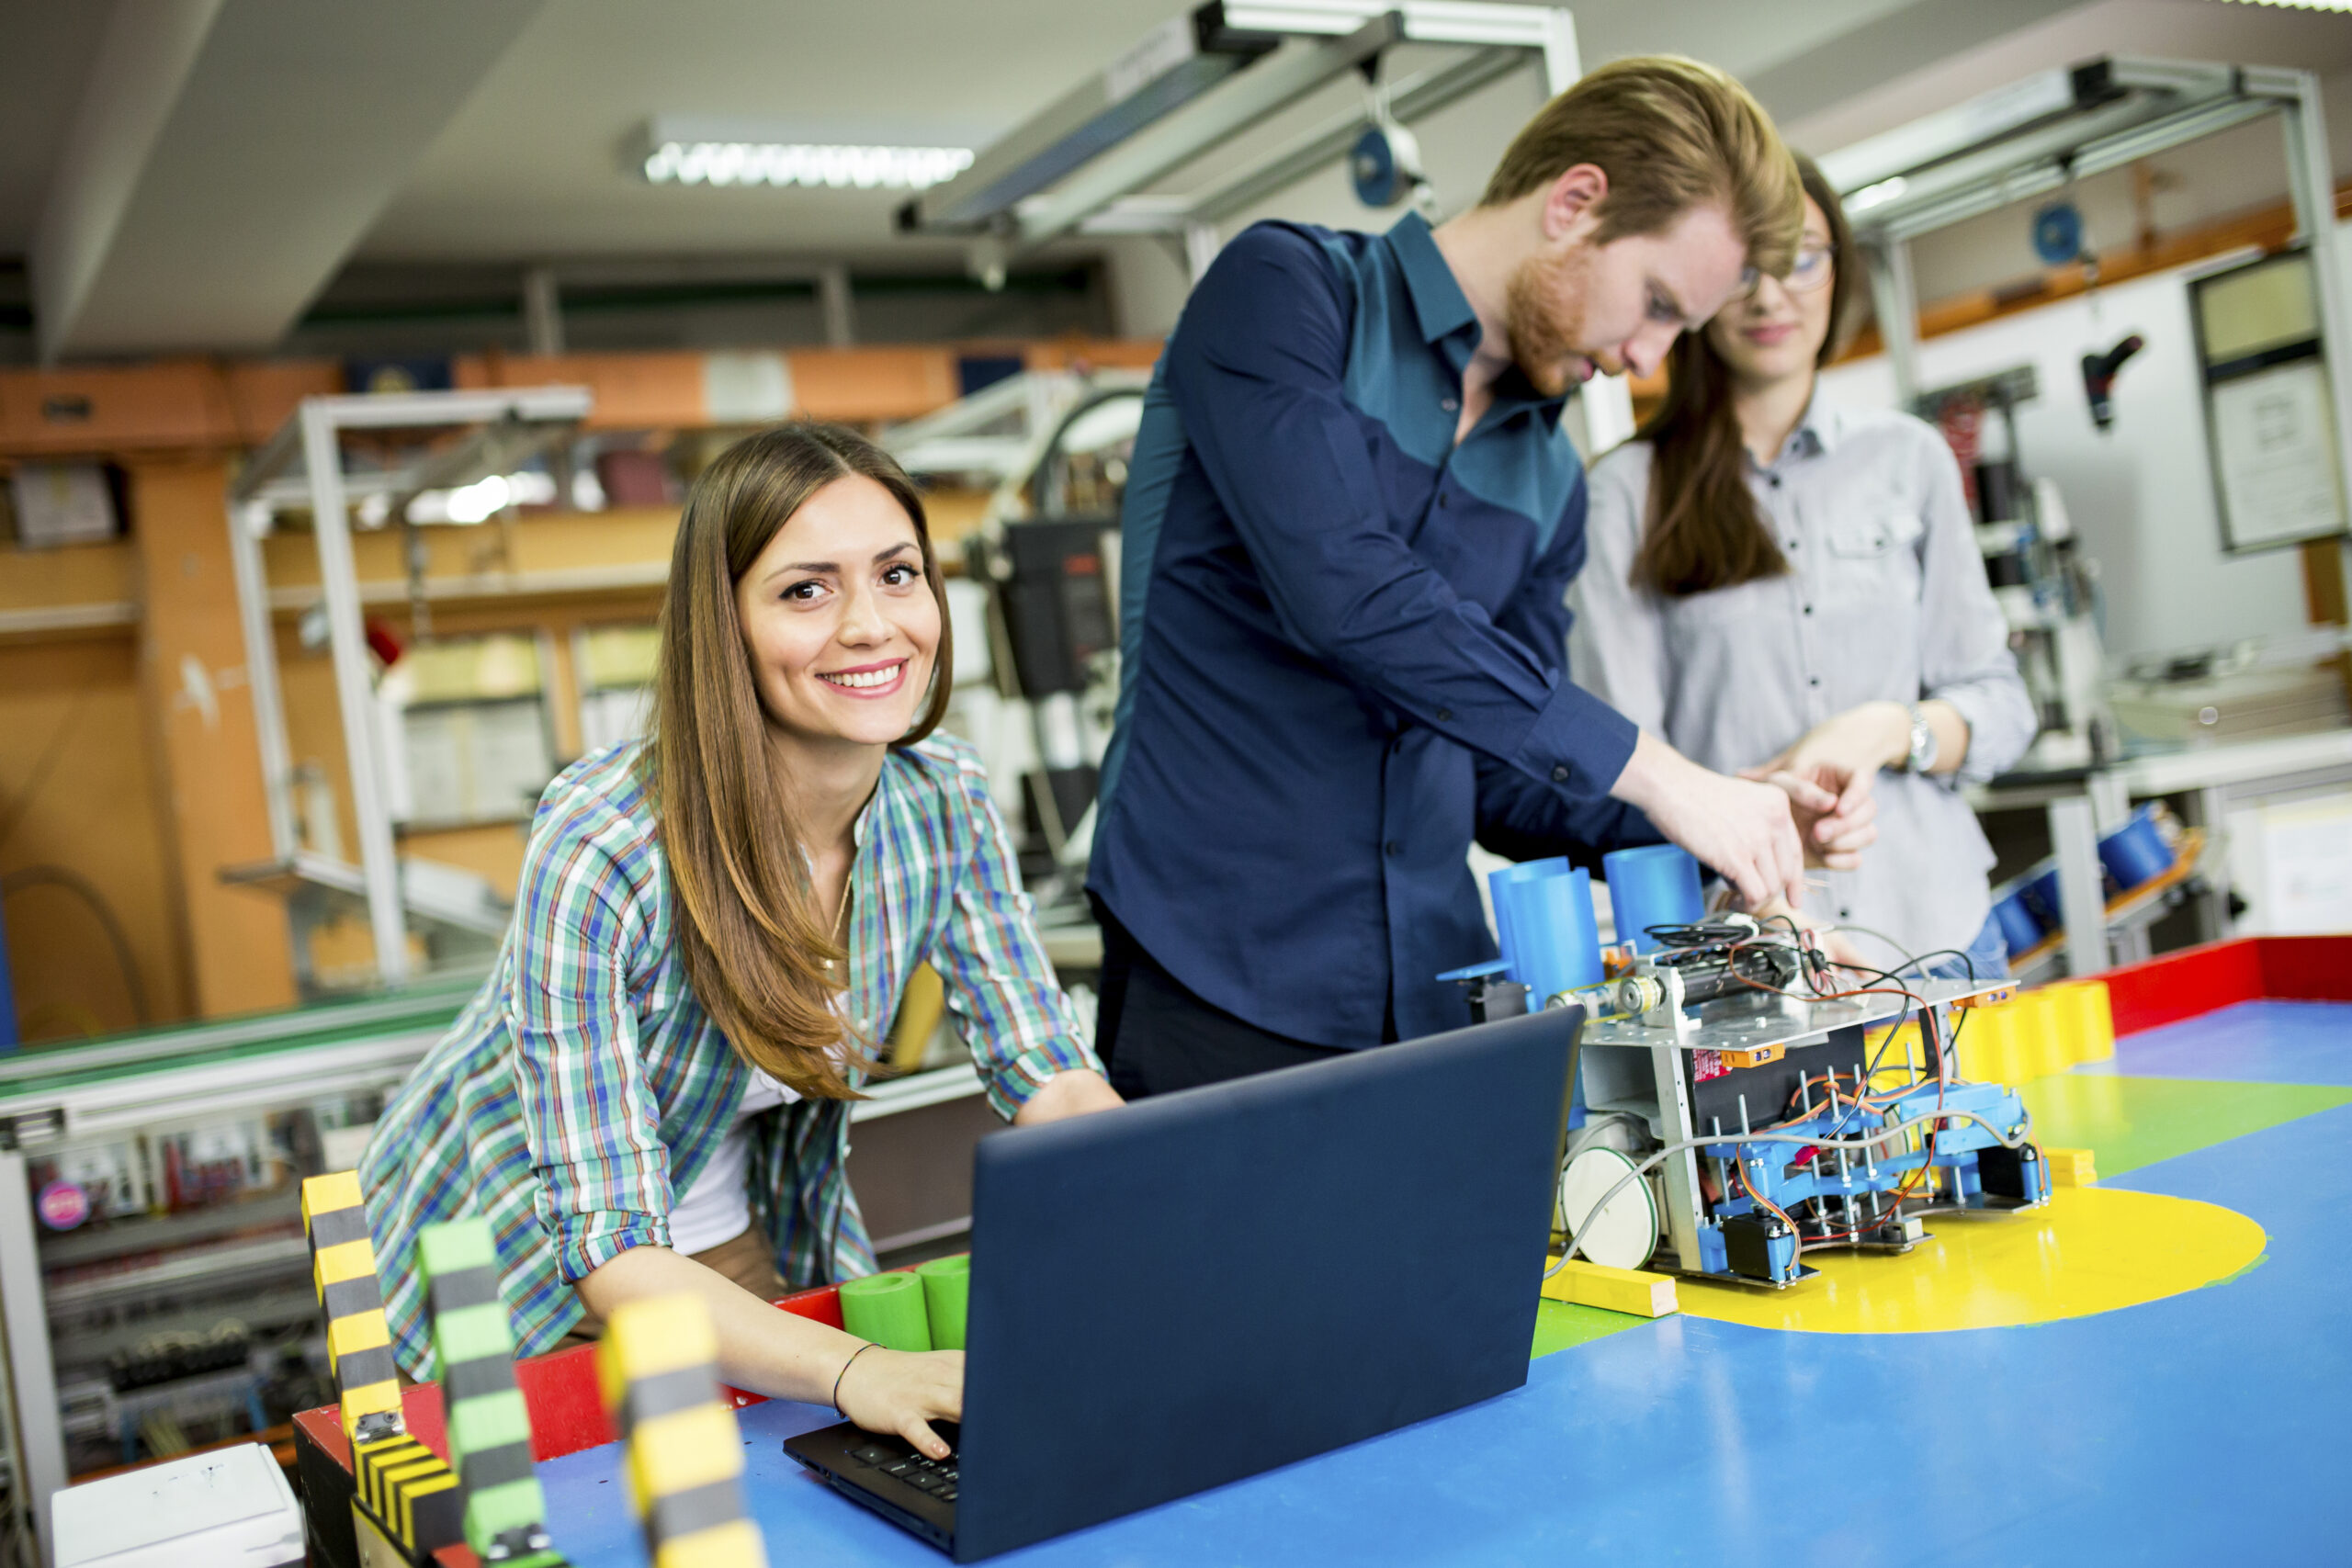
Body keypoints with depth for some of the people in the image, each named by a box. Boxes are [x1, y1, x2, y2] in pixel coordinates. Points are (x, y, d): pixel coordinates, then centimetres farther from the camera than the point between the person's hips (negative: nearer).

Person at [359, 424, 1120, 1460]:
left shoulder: (945, 805, -15)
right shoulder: (600, 852, -31)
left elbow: (1053, 1081, -11)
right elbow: (611, 1251, -32)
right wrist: (853, 1370, -47)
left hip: (740, 1251, 4)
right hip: (512, 1272, -4)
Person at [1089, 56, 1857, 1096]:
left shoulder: (1551, 479, 14)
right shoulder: (1286, 290, -5)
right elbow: (1345, 592, -22)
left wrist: (1743, 816, 2)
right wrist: (1651, 771, -18)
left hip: (1435, 991, 6)